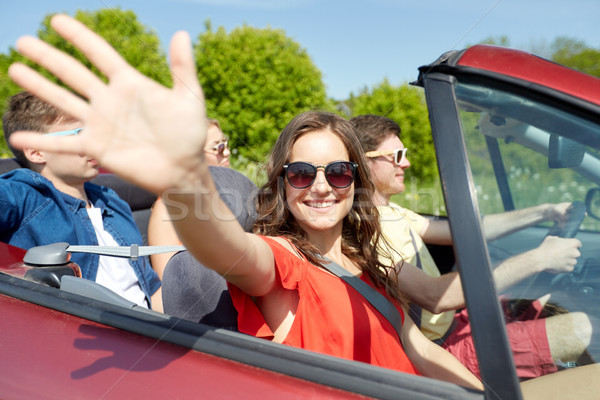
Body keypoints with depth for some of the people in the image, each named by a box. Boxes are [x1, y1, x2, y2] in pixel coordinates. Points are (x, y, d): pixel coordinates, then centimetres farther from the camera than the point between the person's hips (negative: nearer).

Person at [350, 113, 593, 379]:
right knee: (580, 328, -14)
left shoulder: (391, 212, 8)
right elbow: (435, 297, -35)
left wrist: (545, 213, 8)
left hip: (453, 319, 10)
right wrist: (537, 260, -29)